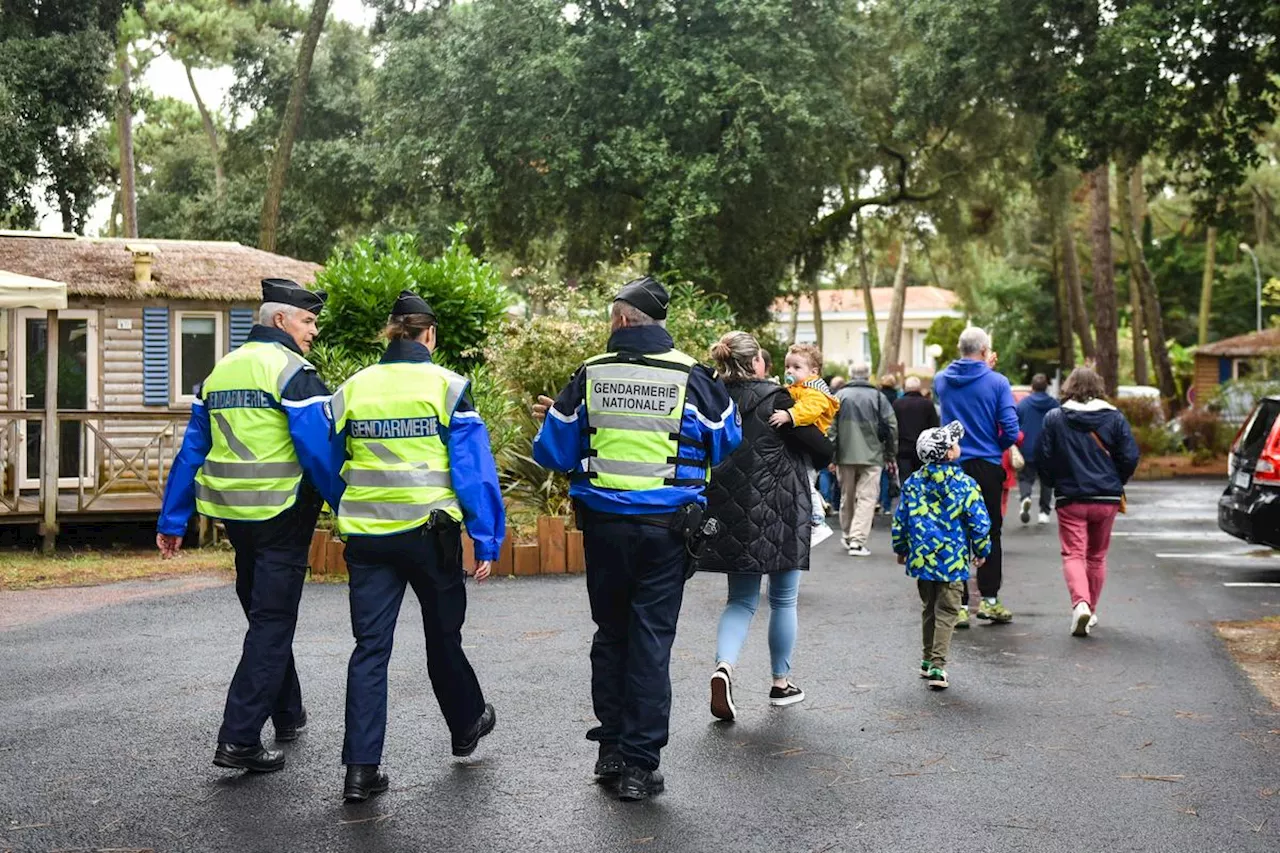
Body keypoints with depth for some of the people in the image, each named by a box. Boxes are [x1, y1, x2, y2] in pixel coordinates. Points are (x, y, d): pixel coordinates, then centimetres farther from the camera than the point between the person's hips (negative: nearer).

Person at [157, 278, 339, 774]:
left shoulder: (220, 371, 12)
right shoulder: (292, 371, -11)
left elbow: (191, 450, 12)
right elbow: (317, 451, -18)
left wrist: (172, 521, 14)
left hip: (232, 512, 8)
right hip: (282, 515, -7)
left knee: (262, 616, 21)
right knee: (273, 625, -1)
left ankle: (288, 716, 35)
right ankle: (239, 740, -6)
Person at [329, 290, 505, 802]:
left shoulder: (351, 389, 4)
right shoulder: (448, 386, -5)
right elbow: (473, 468, -7)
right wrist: (486, 540, -2)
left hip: (367, 537, 2)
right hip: (430, 532, -2)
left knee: (370, 648, 4)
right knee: (443, 634, 18)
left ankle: (360, 769, -1)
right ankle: (466, 726, 39)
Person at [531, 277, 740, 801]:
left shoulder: (589, 376, -3)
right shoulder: (692, 378, -6)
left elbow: (553, 453, 0)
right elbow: (727, 443, 9)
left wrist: (552, 421, 22)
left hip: (603, 525, 1)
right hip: (667, 527, -1)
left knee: (610, 633, 17)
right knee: (651, 640, 4)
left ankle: (611, 750, 23)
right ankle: (639, 765, 6)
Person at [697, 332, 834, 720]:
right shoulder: (775, 399, -13)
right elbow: (823, 452, -9)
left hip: (732, 514, 4)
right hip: (778, 512, -4)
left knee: (741, 600, 12)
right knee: (783, 600, 13)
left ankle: (724, 666, -13)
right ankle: (781, 682, 24)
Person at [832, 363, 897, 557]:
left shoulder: (840, 395, 0)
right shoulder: (877, 396, -1)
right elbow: (891, 426, -1)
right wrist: (890, 453, 10)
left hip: (845, 455, 2)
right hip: (871, 455, -2)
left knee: (847, 496, 17)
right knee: (866, 497, -2)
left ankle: (847, 535, 30)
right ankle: (857, 540, -13)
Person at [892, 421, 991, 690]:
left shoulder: (913, 482, 1)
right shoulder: (964, 484, -10)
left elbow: (900, 520, 6)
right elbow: (979, 522, -6)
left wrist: (901, 549, 21)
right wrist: (982, 550, 9)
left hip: (922, 557, 4)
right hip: (953, 560, -4)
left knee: (929, 608, 19)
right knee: (946, 612, 1)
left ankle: (928, 660, 27)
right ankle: (937, 667, -6)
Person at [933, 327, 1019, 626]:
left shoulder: (942, 380, 0)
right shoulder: (996, 382, -9)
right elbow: (1011, 430, -11)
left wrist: (984, 367, 26)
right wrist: (998, 447, 10)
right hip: (987, 467, -2)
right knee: (990, 533, 12)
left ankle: (958, 605, 3)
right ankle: (989, 598, 14)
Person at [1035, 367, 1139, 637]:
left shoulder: (1054, 418, -3)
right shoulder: (1114, 417, 0)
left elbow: (1043, 458, -3)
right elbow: (1130, 457, -3)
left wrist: (1055, 483, 15)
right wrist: (1115, 483, 15)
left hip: (1070, 499, -2)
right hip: (1107, 498, 2)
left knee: (1073, 555, -1)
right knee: (1097, 556, 16)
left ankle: (1080, 604, -24)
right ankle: (1091, 612, 24)